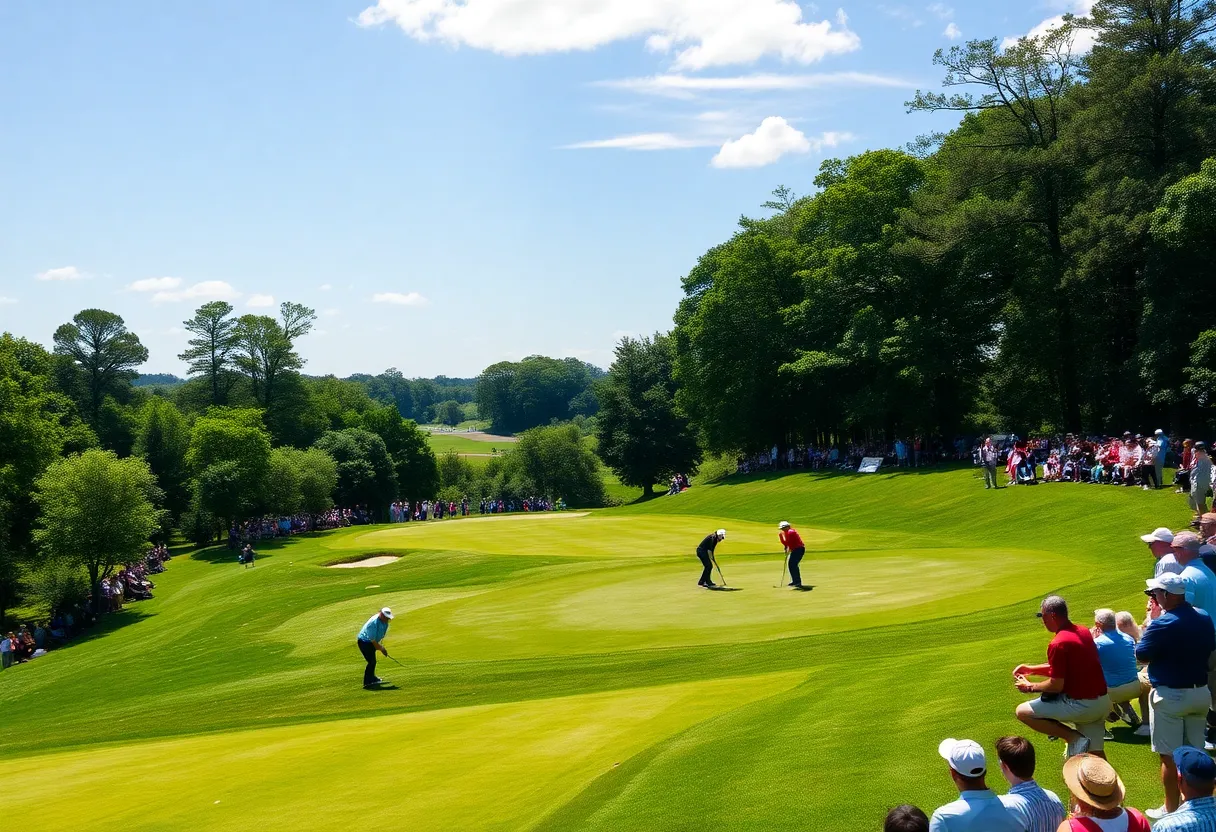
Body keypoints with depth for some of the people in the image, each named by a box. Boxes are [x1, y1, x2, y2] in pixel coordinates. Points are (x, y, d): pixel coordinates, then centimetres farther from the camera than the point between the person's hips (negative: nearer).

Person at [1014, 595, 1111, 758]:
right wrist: (1031, 669, 18)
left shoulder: (1058, 644, -19)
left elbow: (1056, 685, -18)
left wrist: (1031, 687, -1)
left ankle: (1074, 737, -5)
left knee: (1022, 711, -3)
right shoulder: (1084, 632, 9)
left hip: (1080, 705, -9)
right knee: (1095, 754, 21)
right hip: (1102, 702, 9)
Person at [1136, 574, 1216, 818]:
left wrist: (1148, 627, -1)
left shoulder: (1163, 624, -22)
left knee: (1170, 756, 4)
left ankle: (1171, 809, 10)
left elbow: (1141, 655, -12)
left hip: (1171, 696, -7)